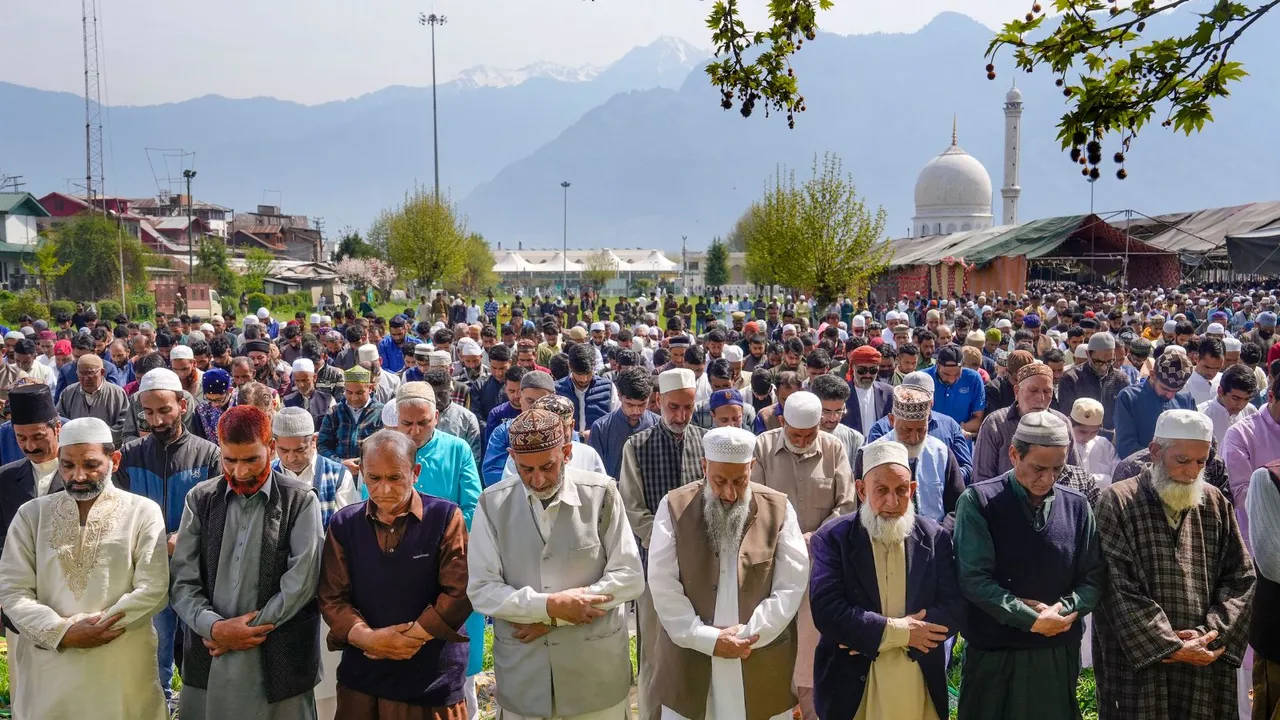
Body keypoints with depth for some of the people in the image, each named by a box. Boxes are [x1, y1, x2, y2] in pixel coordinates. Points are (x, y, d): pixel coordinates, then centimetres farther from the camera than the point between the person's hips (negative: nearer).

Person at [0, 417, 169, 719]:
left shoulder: (143, 512, -4)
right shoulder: (31, 514, 5)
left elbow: (153, 591, -10)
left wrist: (77, 629, -14)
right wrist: (64, 633, -14)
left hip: (123, 669, -2)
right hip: (47, 667, 2)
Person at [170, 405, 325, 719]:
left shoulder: (300, 501, -4)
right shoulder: (200, 499, 6)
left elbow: (301, 582, -10)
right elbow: (183, 580, 2)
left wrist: (246, 631, -10)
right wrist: (215, 627, -13)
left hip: (279, 661, -2)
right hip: (208, 659, 3)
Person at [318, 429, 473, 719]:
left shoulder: (445, 517, -7)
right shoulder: (344, 524, 4)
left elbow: (460, 592, -12)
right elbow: (331, 597, 1)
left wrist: (408, 638, -14)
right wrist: (367, 638, -15)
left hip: (432, 679, -2)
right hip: (361, 677, 3)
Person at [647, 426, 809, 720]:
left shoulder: (778, 509, -2)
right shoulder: (674, 507, -4)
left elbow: (791, 586, -4)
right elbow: (663, 586, -6)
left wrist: (749, 634, -12)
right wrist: (708, 639, -13)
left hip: (762, 665, 1)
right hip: (688, 661, 0)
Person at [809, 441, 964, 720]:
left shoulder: (936, 538, 1)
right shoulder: (832, 538, -7)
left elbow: (954, 609, -5)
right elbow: (826, 612, -15)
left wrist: (869, 635, -14)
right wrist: (899, 632, -16)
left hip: (921, 685, 2)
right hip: (852, 685, -2)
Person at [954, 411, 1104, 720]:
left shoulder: (1077, 506, 4)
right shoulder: (979, 501, -8)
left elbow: (1094, 579, 5)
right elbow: (974, 579, -14)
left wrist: (1064, 609, -13)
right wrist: (1032, 620, -16)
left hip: (1059, 654, 3)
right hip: (994, 655, -3)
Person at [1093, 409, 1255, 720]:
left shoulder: (1215, 504, 7)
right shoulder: (1118, 502, -7)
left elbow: (1242, 578, 5)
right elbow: (1118, 589, -12)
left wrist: (1208, 634, -9)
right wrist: (1171, 646, -15)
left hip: (1206, 666, 4)